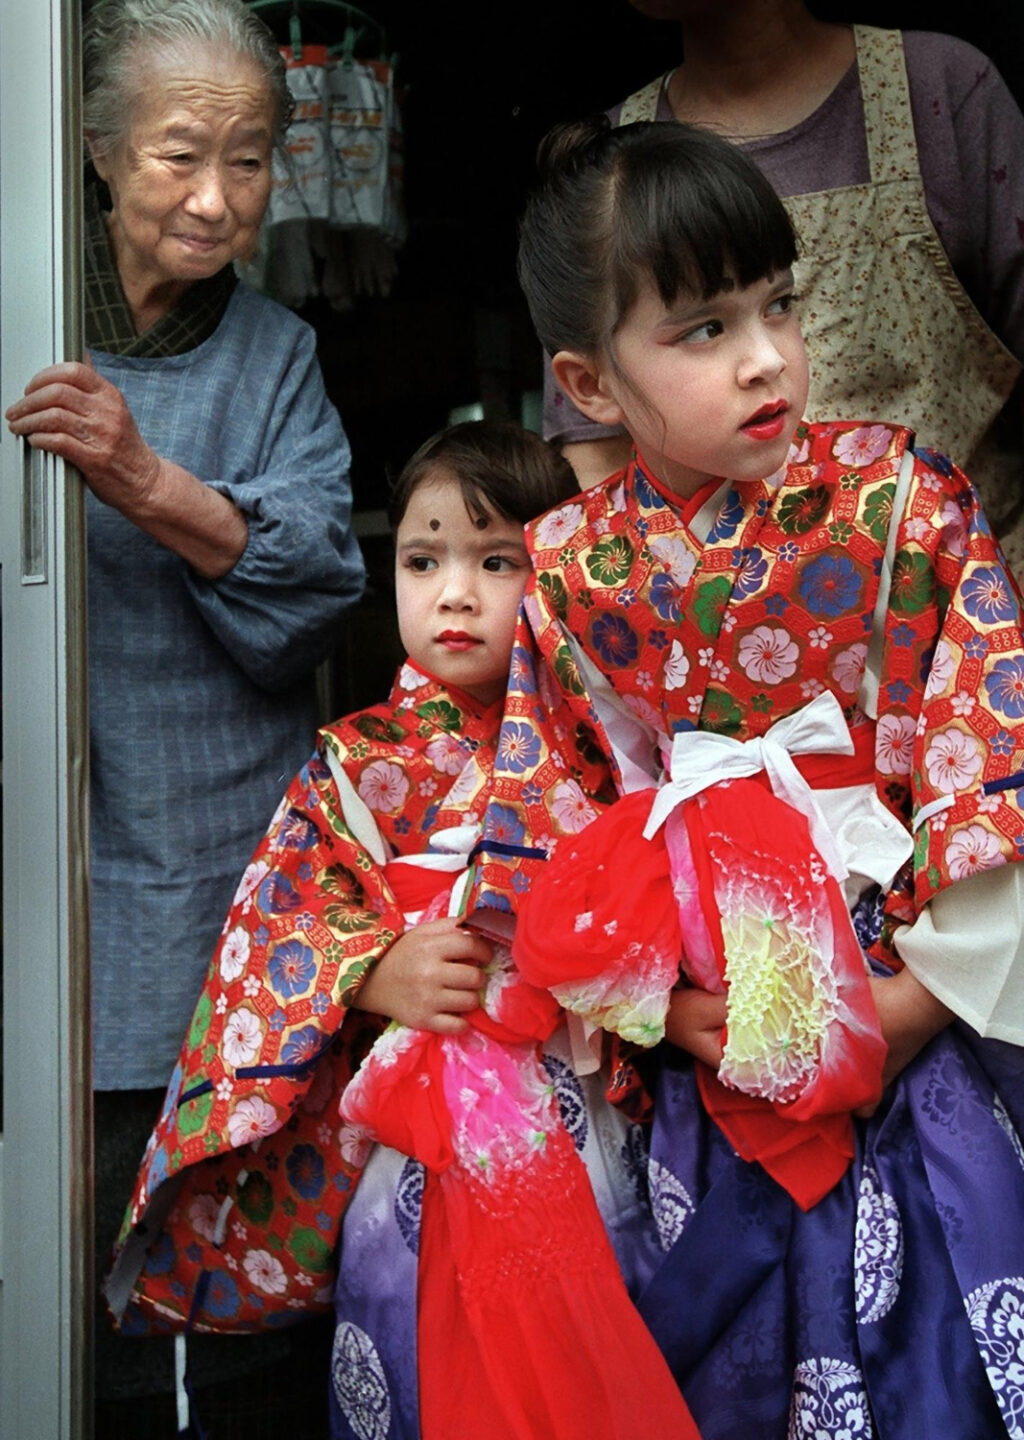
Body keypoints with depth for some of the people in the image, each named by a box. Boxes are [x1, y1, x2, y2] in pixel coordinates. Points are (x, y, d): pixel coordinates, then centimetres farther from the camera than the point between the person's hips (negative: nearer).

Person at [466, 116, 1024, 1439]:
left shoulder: (896, 498, -9)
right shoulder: (569, 572, -3)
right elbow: (549, 828, 3)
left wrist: (897, 1016, -15)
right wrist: (661, 1007, -9)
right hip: (709, 1055, 2)